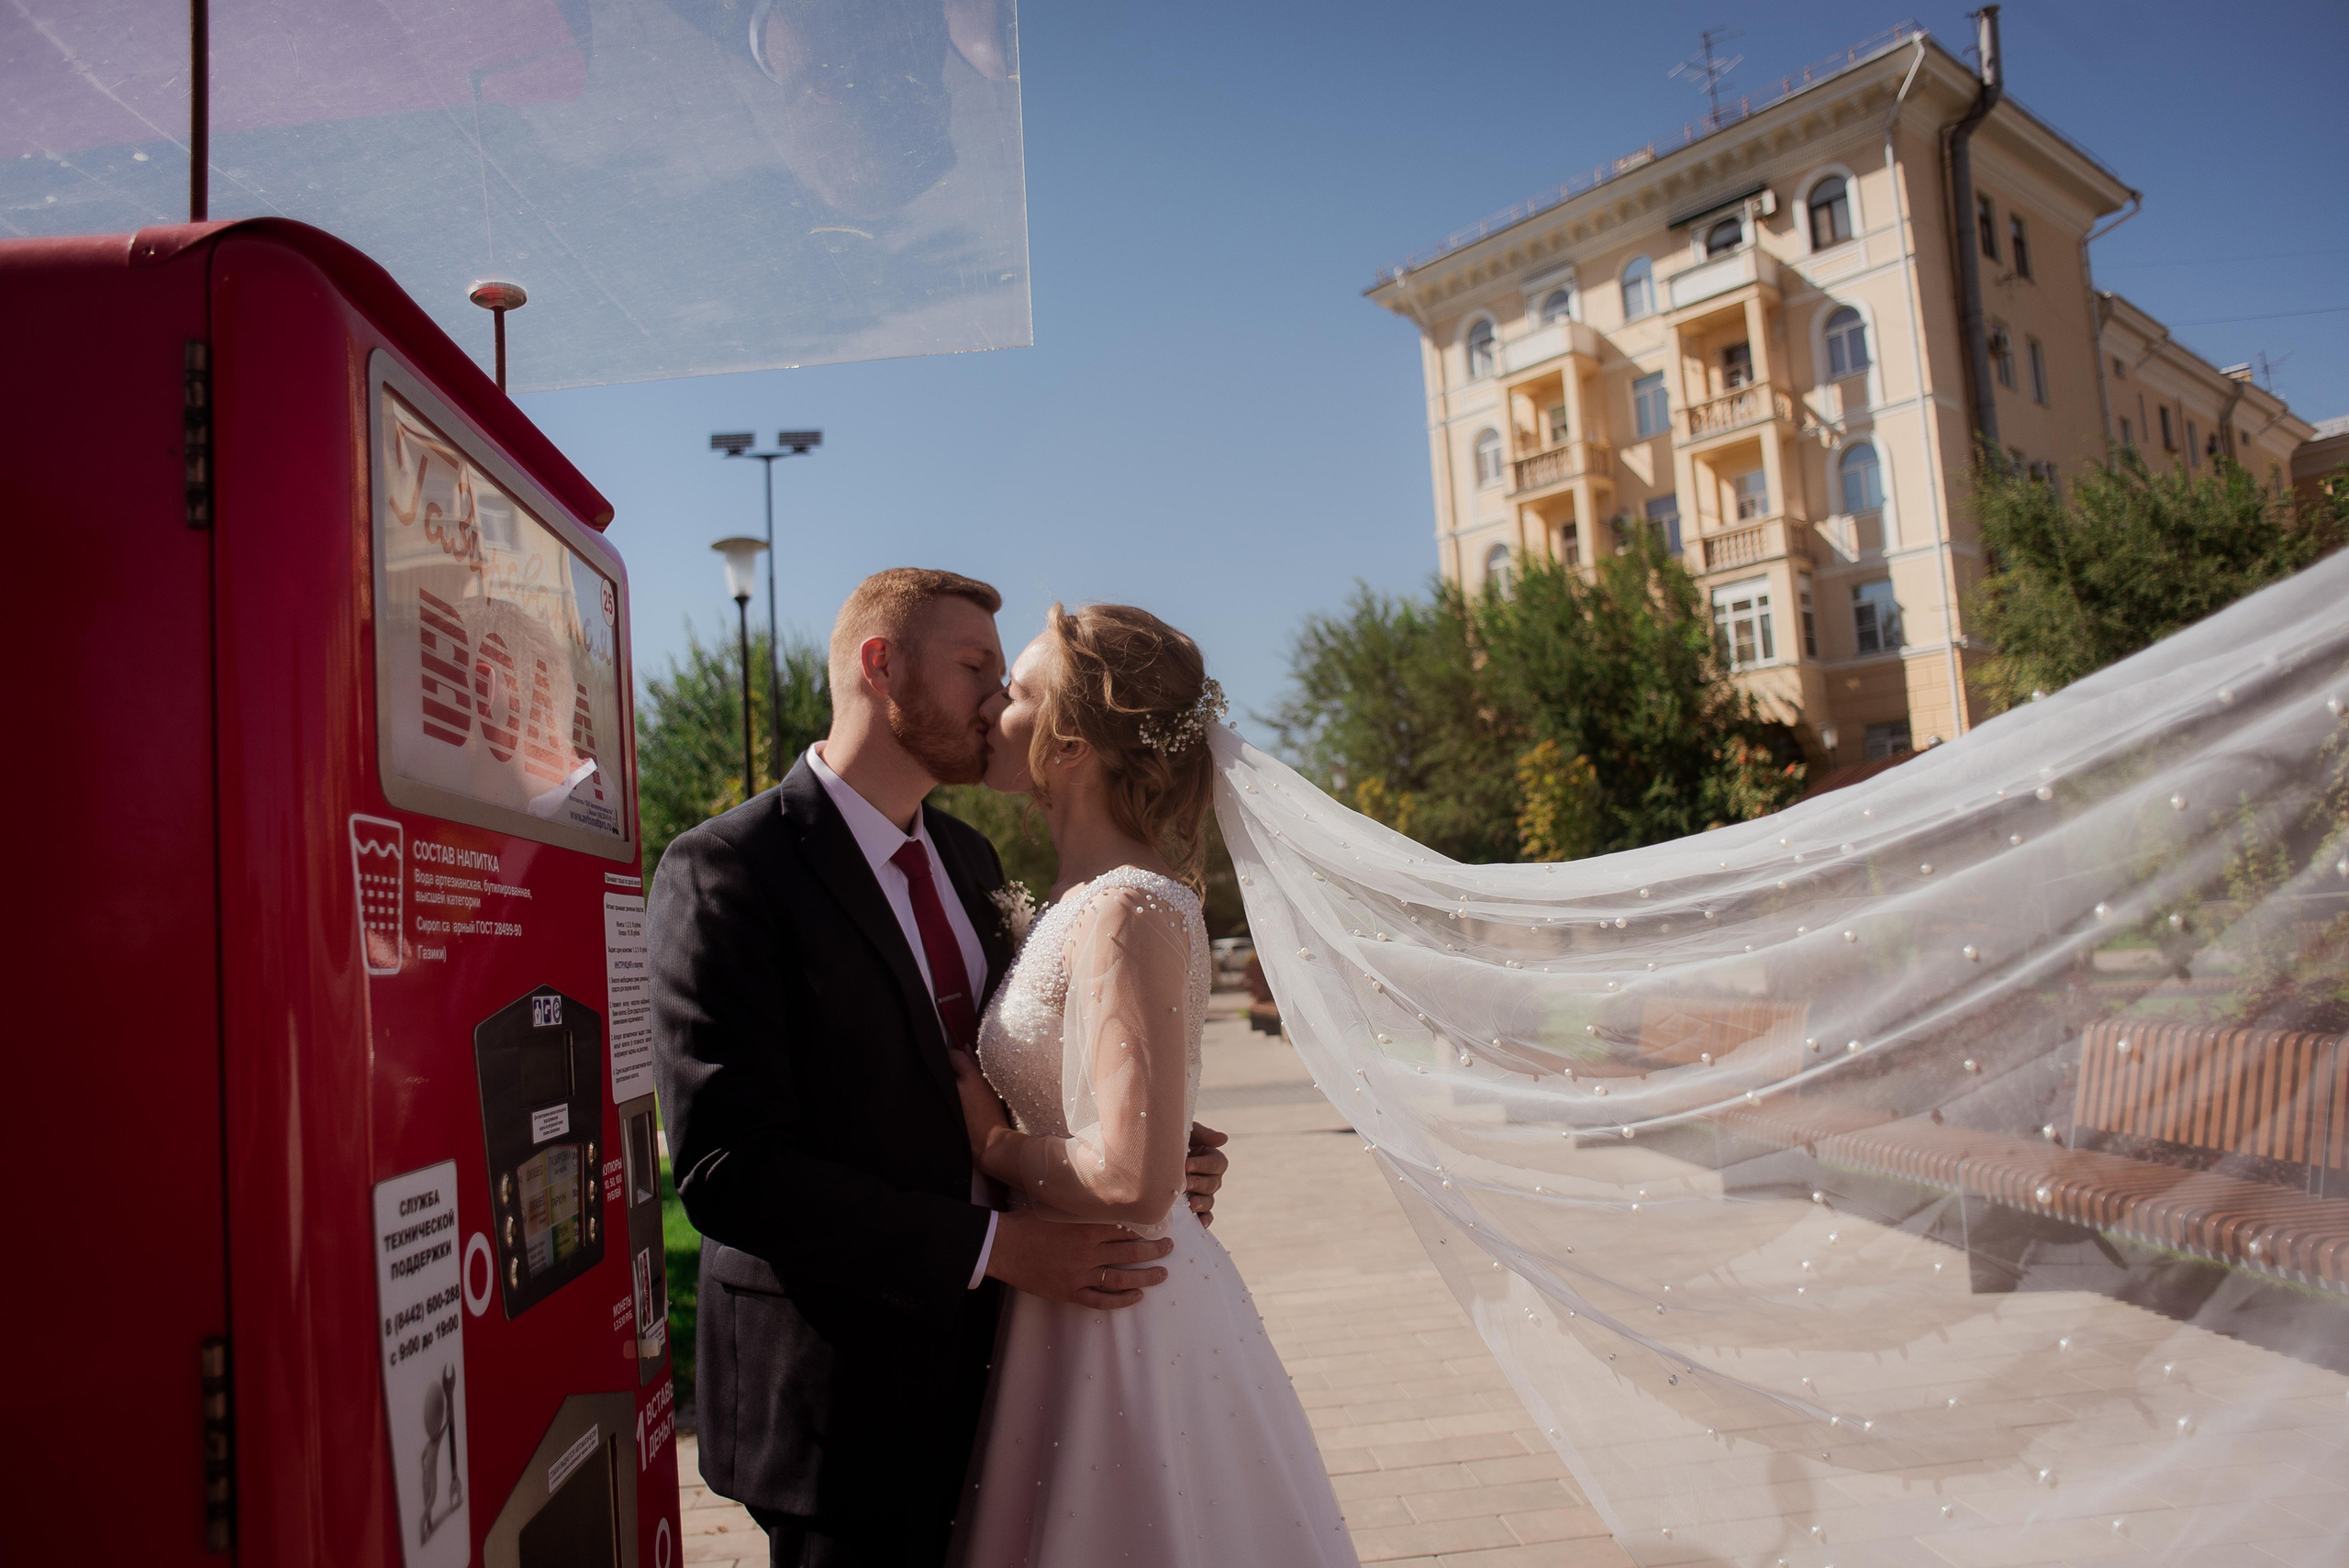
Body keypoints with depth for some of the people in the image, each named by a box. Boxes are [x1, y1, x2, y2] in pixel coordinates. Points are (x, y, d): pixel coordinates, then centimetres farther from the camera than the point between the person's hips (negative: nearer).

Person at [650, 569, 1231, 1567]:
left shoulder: (969, 858, 8)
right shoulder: (725, 872, -16)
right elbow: (728, 1170, -23)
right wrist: (994, 1247, -24)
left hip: (982, 1360, 7)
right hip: (838, 1377, -7)